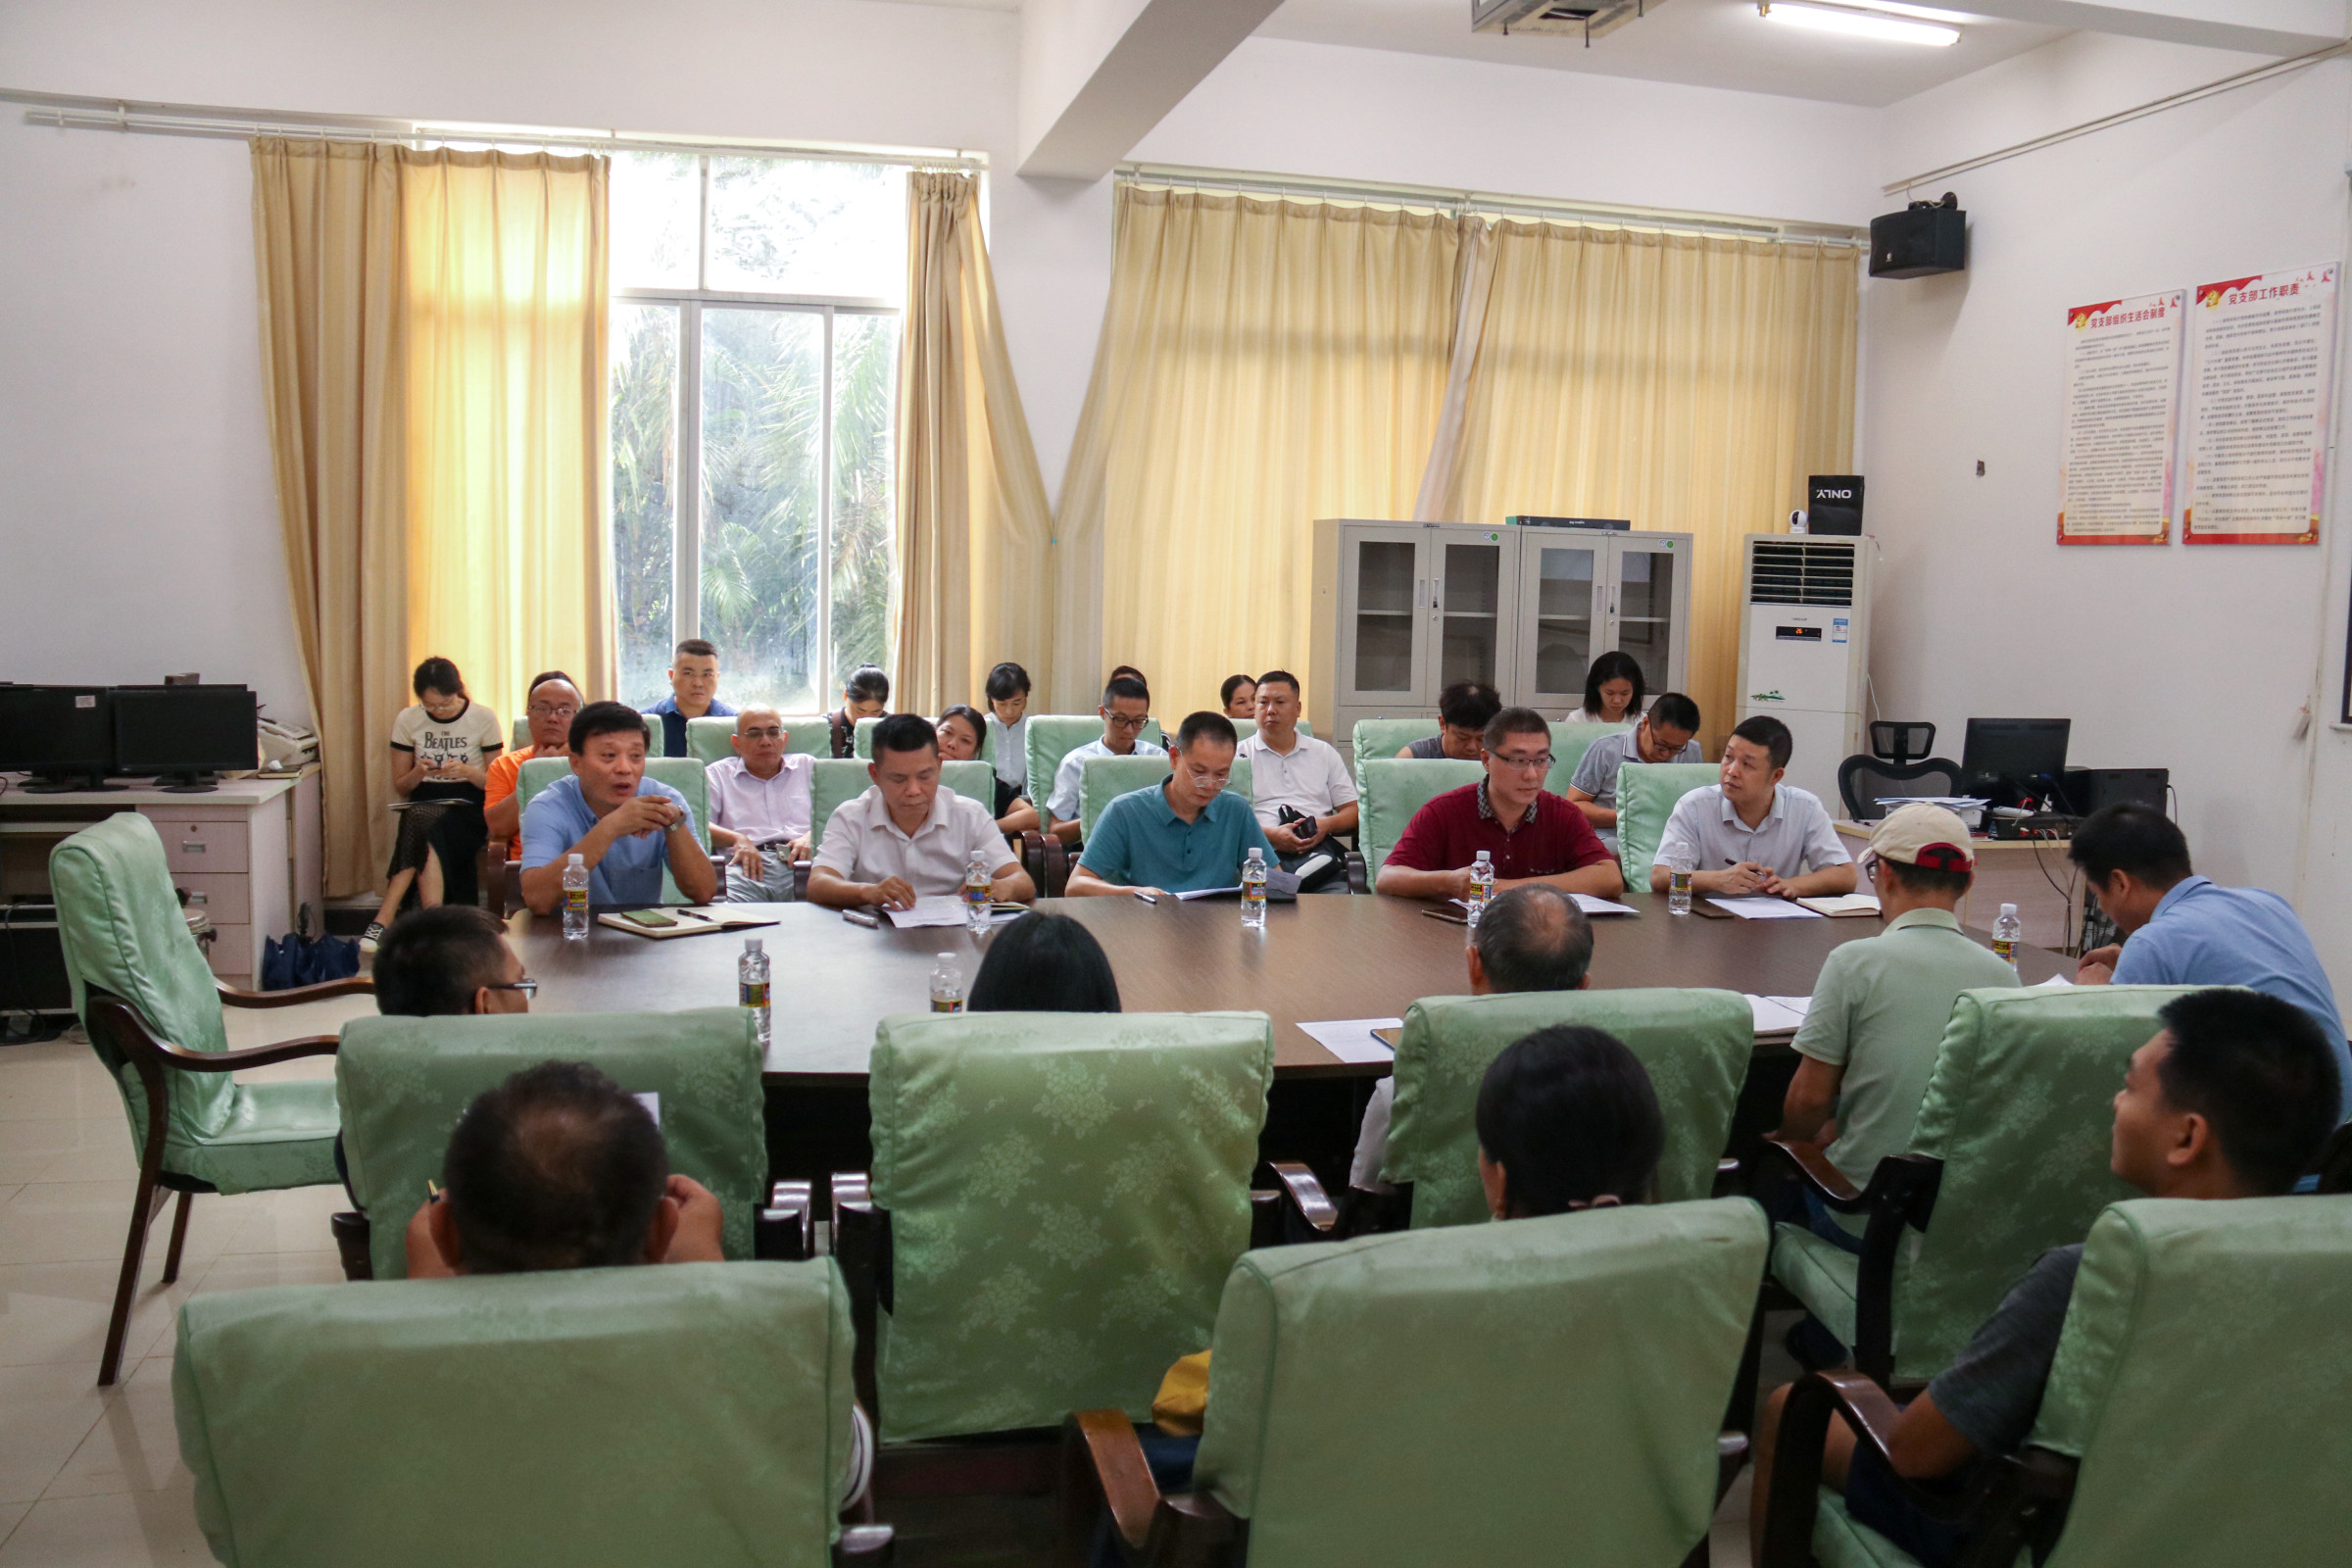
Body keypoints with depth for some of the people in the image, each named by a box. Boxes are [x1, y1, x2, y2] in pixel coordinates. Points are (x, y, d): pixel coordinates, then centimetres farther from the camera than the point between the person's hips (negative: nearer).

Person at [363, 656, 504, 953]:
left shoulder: (483, 718, 0)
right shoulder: (407, 719, 7)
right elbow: (400, 787, 12)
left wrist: (467, 772, -17)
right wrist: (418, 773, -10)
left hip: (468, 808, -2)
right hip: (423, 804, 2)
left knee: (421, 826, -34)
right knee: (420, 826, -35)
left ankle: (383, 921, -34)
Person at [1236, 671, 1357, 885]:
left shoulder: (1324, 753, 23)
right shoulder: (1239, 755, 14)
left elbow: (1352, 811, 20)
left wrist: (1327, 825, -3)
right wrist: (1270, 834, -13)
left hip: (1319, 848, 2)